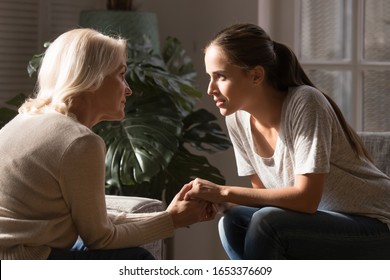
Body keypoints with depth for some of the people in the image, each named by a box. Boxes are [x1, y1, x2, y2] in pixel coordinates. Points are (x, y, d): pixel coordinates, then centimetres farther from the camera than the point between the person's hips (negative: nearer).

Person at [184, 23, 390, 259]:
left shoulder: (304, 103, -24)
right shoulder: (237, 118, -4)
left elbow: (306, 199, -29)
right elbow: (264, 192, 3)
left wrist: (224, 192, -28)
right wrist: (215, 200, -16)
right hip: (323, 223, 7)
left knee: (267, 223, -27)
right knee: (233, 224, -11)